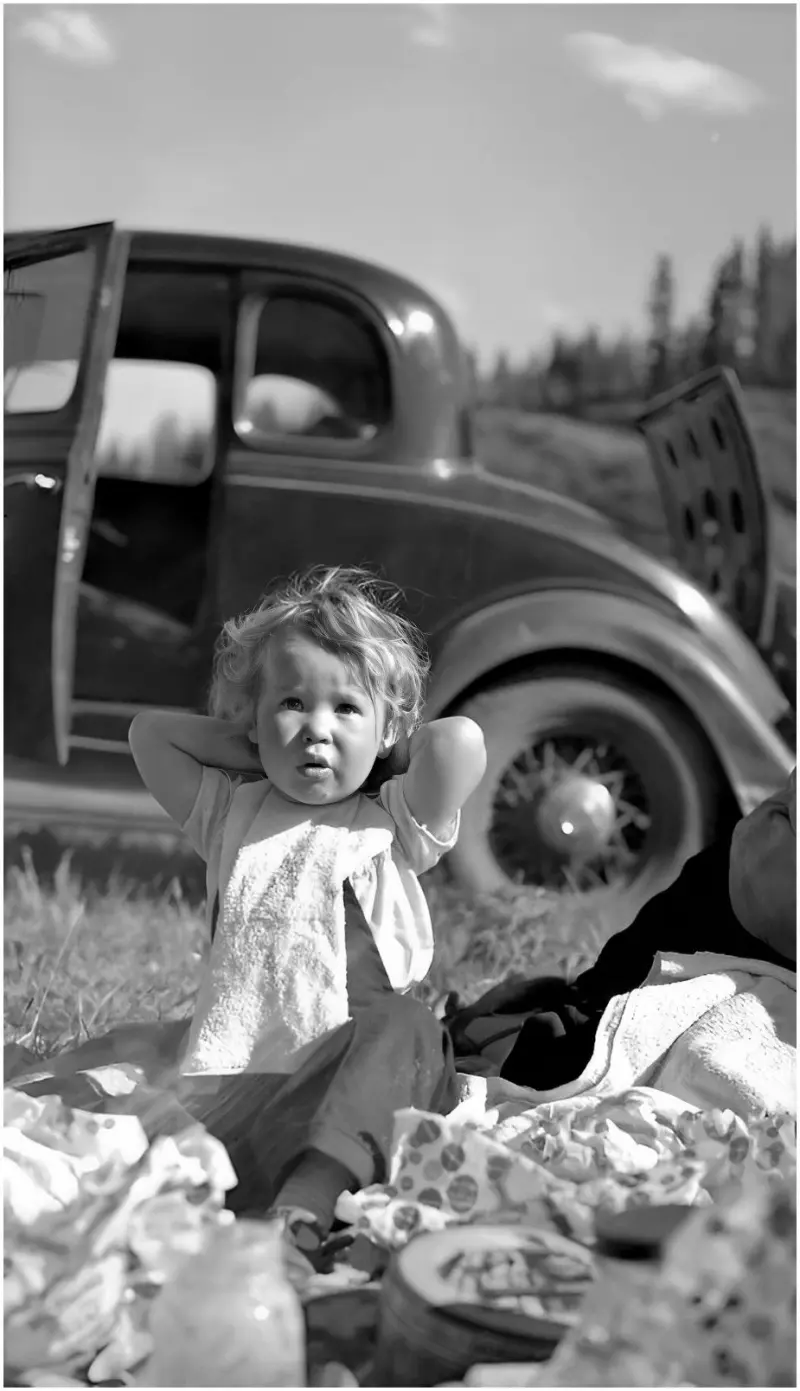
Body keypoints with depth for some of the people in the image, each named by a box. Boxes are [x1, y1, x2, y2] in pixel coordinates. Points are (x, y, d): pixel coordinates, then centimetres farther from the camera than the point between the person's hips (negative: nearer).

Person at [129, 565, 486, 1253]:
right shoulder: (232, 816, 21)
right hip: (228, 1089, 3)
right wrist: (258, 757, 16)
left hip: (346, 1092, -3)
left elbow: (461, 741, -7)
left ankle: (307, 1203, -50)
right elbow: (149, 734, 17)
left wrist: (387, 757, 12)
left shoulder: (392, 825, 9)